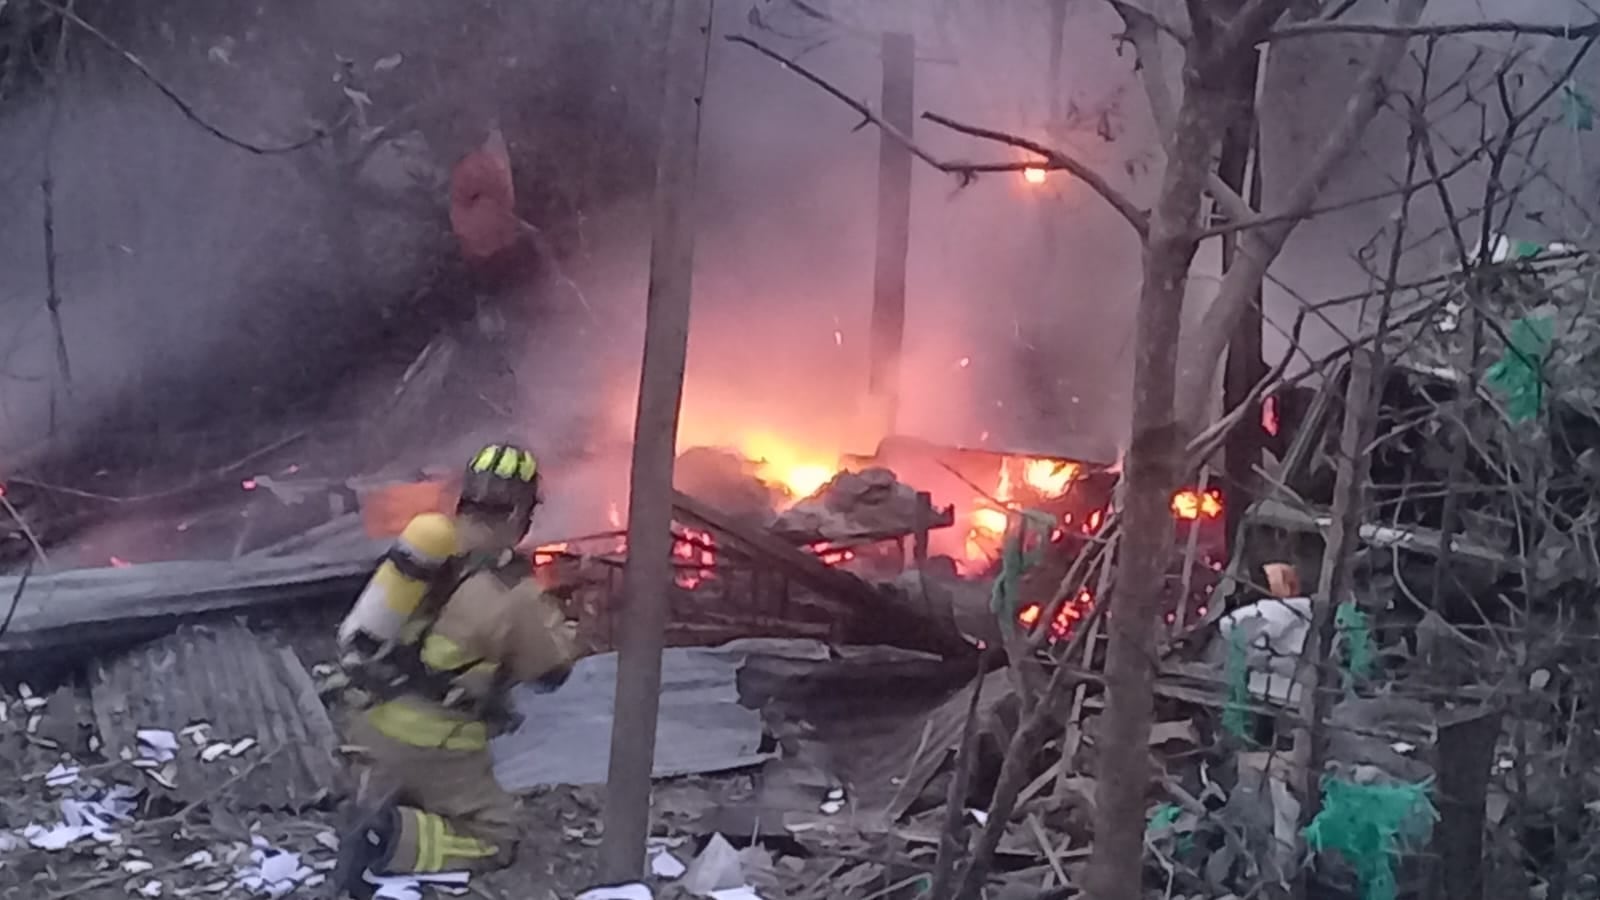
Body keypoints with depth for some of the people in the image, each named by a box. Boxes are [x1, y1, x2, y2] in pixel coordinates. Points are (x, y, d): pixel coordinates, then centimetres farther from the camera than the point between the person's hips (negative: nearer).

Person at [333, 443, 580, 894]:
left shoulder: (427, 540, -2)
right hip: (436, 746, -7)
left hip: (379, 724, 7)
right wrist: (560, 624, 15)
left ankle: (377, 818, 0)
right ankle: (394, 838, -14)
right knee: (495, 840, 7)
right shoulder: (513, 593, -19)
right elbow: (553, 670, -3)